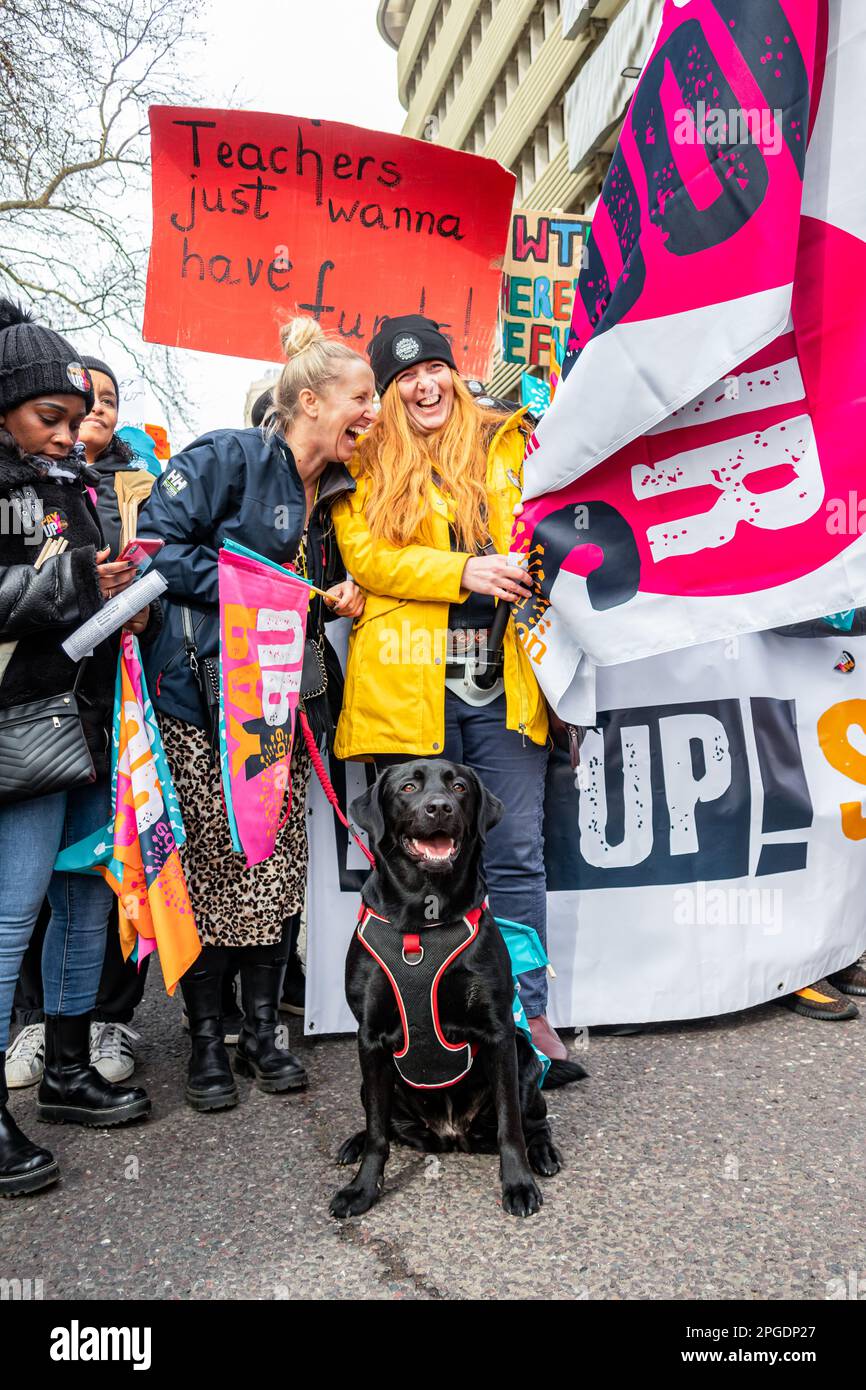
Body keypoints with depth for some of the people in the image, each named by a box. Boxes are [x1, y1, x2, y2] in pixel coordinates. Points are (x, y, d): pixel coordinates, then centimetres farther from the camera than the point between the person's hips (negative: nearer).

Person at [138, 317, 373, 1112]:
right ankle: (207, 1041, 17)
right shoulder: (225, 458, -7)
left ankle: (262, 1032, 21)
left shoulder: (336, 491, 16)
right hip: (202, 701, -6)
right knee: (210, 866, 0)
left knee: (279, 866, 6)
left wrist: (335, 600, 3)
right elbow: (161, 545, -15)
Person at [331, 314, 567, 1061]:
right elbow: (363, 554, -6)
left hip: (506, 680, 2)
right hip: (411, 683, -1)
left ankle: (528, 1010, 17)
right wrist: (465, 572, -16)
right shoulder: (368, 461, 7)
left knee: (517, 854, 4)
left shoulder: (505, 441, 14)